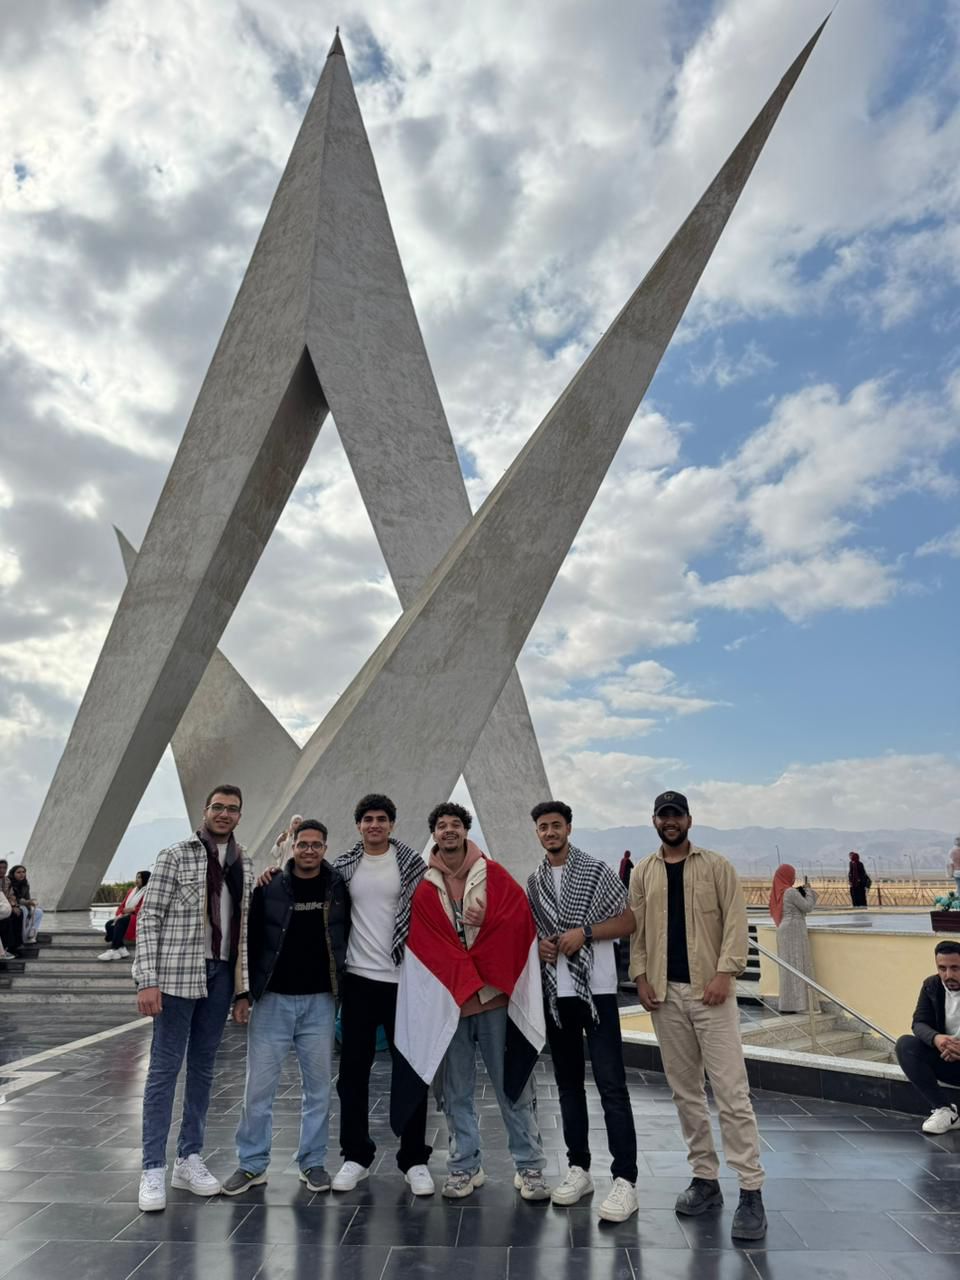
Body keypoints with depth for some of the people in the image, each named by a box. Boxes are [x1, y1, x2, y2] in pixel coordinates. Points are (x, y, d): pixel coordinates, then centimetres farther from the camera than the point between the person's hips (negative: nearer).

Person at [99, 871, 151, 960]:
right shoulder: (131, 891, 22)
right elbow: (122, 906, 15)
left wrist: (132, 909, -15)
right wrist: (119, 915, -6)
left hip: (139, 919, -8)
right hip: (126, 917, 8)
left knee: (121, 922, -34)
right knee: (109, 924, -19)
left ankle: (113, 950, -39)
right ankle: (121, 949, -28)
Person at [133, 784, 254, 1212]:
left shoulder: (244, 865, 9)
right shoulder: (175, 856, -5)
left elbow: (245, 926, 12)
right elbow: (149, 918, -8)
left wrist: (244, 985, 9)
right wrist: (147, 980, -15)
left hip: (221, 975, 5)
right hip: (178, 974, -5)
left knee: (203, 1068, 13)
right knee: (164, 1068, 1)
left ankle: (189, 1158, 26)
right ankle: (152, 1169, 12)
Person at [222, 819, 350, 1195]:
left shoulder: (338, 888, -1)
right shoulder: (269, 888, -3)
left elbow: (350, 938, 7)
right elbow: (250, 941, 2)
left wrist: (344, 989, 1)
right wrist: (243, 994, -1)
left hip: (319, 1000, 1)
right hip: (272, 999, 0)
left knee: (318, 1085, 9)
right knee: (258, 1084, 5)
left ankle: (313, 1162, 24)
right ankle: (252, 1164, 21)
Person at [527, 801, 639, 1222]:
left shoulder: (596, 871, -3)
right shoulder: (533, 881, 10)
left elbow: (629, 922, -4)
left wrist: (585, 931, -16)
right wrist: (538, 944, -3)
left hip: (596, 989, -4)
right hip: (554, 992, 5)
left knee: (611, 1085, -5)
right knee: (568, 1082, 13)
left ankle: (625, 1180, 0)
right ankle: (578, 1168, 25)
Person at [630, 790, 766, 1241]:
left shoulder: (715, 866, 0)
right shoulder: (642, 873, 8)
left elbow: (735, 921, -5)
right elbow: (635, 929, 8)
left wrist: (724, 972, -15)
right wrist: (641, 976, -3)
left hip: (710, 989, -3)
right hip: (665, 993, 4)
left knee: (731, 1092, -5)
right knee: (685, 1091, 11)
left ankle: (751, 1192, 2)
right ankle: (705, 1179, 23)